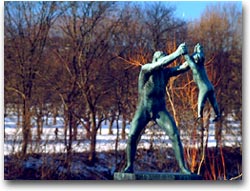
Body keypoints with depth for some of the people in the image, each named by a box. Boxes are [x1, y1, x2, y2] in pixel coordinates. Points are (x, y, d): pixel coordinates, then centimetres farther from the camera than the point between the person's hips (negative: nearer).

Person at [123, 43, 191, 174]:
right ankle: (129, 167, 7)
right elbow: (159, 64, -30)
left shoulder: (165, 72, 3)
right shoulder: (145, 69, -12)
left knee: (175, 135, -16)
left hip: (160, 110, 3)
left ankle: (183, 168, -15)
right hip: (143, 110, -3)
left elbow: (183, 68, -5)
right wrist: (177, 53, -34)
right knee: (132, 137, -15)